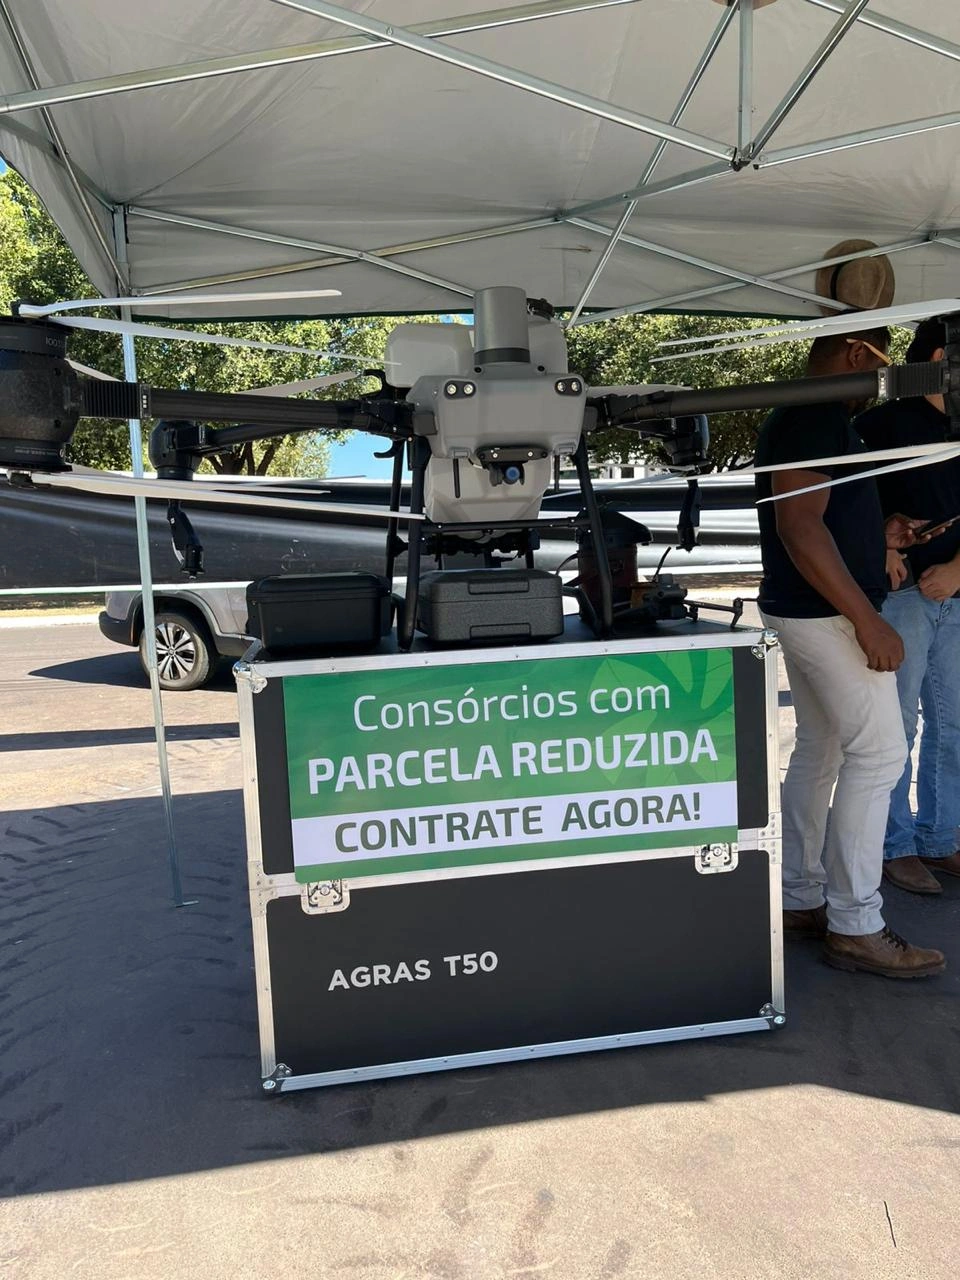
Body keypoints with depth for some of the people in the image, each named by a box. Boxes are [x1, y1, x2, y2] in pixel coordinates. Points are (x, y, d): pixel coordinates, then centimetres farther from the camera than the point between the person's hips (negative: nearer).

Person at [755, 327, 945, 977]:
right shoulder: (818, 417, -14)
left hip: (802, 612, 11)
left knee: (820, 753, 13)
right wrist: (868, 621, -24)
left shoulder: (797, 416, 18)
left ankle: (801, 900, 21)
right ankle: (855, 928, 0)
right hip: (829, 615, -11)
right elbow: (798, 526, -25)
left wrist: (880, 534, 20)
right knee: (878, 754, -6)